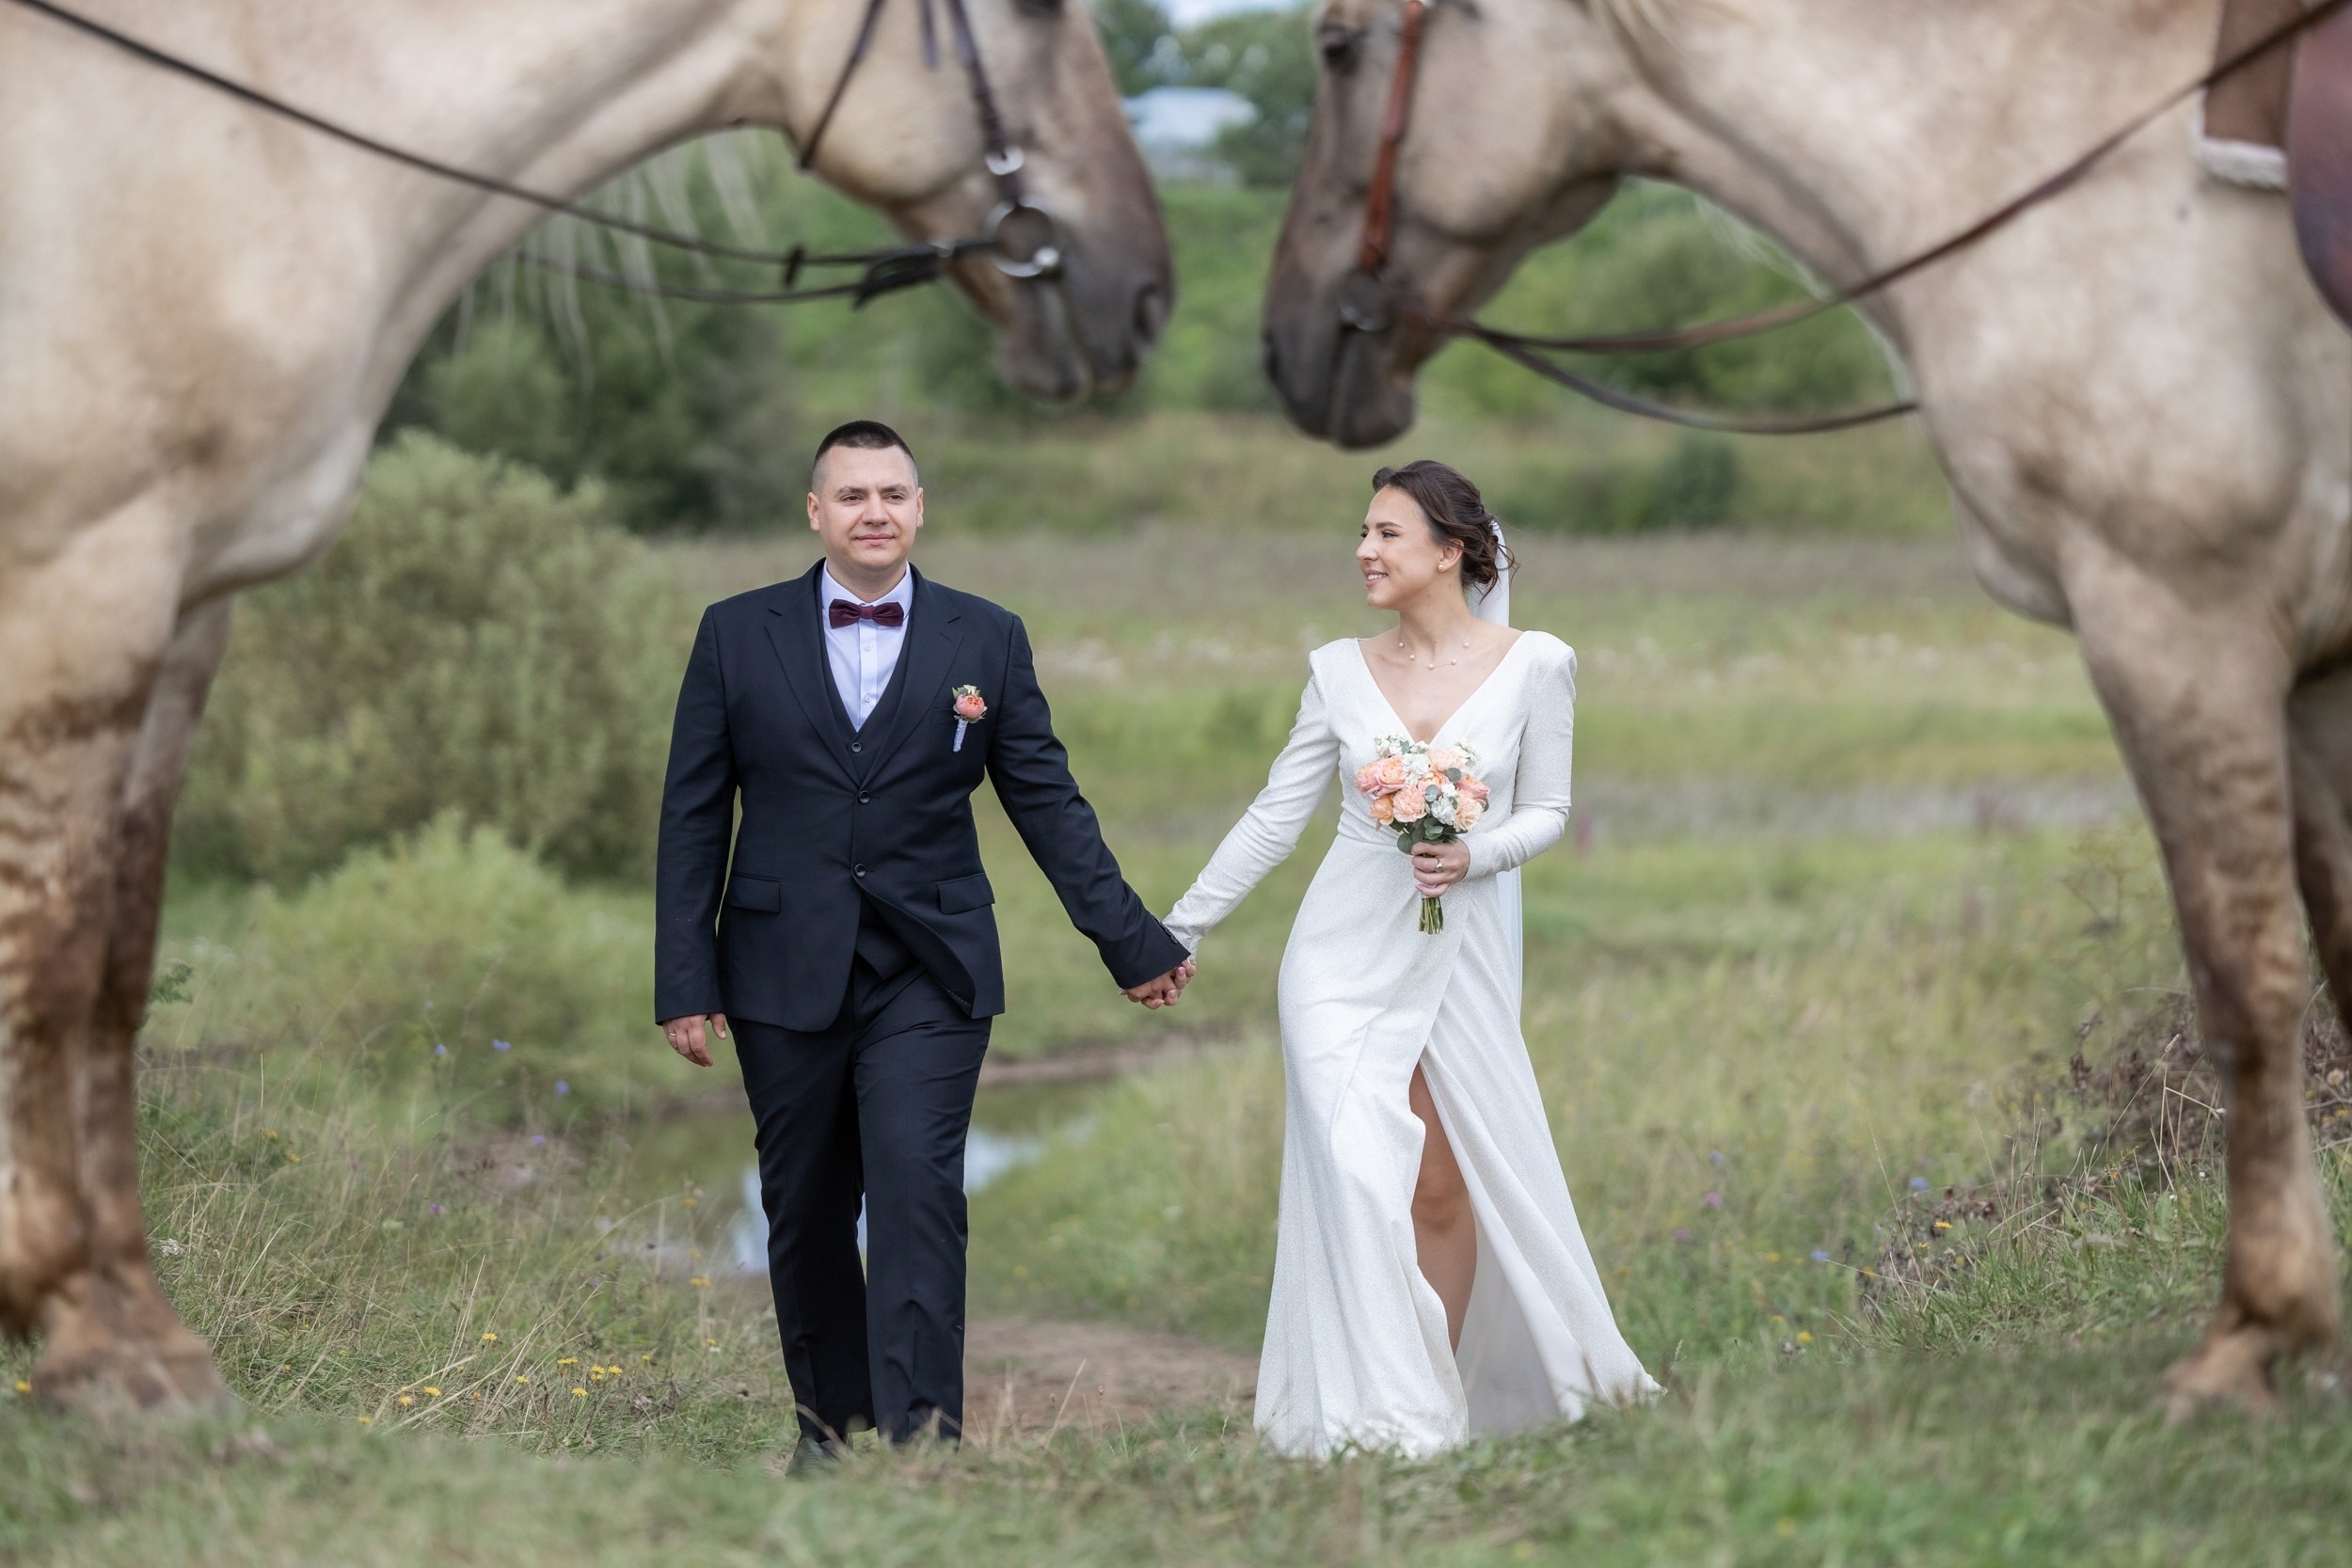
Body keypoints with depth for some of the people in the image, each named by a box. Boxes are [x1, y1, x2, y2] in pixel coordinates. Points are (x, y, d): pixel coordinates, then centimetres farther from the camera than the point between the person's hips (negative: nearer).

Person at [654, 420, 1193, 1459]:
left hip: (929, 974, -1)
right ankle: (831, 1420, 24)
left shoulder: (986, 640, 5)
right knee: (805, 1212, 8)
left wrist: (1133, 944, 7)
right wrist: (686, 982, -1)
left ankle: (921, 1437, -18)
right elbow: (693, 820, 5)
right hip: (785, 974, 1)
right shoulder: (737, 635, 4)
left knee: (918, 1191, -14)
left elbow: (1048, 804, 9)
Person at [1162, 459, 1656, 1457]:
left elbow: (1546, 813, 5)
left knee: (1445, 1184, 1)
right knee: (1354, 1170, -10)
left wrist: (1475, 856, -15)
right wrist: (1182, 929, 8)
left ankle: (1442, 1402, 16)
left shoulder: (1534, 665, -1)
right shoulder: (1340, 672, 4)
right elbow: (1274, 817, 9)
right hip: (1346, 952, 1)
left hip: (1461, 953, -1)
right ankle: (1374, 1411, -6)